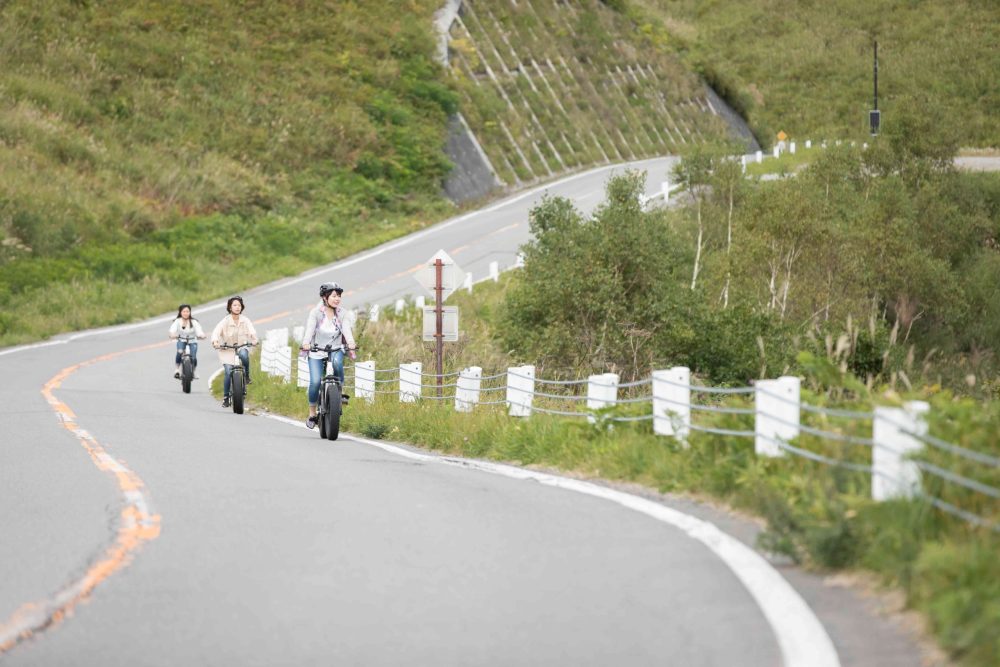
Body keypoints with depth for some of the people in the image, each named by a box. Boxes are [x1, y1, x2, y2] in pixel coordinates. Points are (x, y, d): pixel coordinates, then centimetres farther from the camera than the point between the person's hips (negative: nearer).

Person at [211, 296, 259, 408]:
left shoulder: (245, 321, 0)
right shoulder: (225, 321, -7)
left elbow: (252, 331, -14)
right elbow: (216, 331, -19)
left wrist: (254, 339, -36)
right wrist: (215, 341, -39)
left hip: (241, 347, 1)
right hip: (227, 350, -1)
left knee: (244, 355, -35)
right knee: (228, 372, -16)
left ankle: (247, 376, -8)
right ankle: (226, 397, -1)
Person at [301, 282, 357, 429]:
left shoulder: (342, 314, -1)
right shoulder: (315, 313, -9)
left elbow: (347, 330, -15)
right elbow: (309, 329, -22)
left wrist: (351, 343, -35)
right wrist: (306, 343, -42)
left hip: (335, 350, 2)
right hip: (317, 352, -2)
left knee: (337, 361, -34)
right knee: (315, 381, -18)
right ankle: (312, 414, -2)